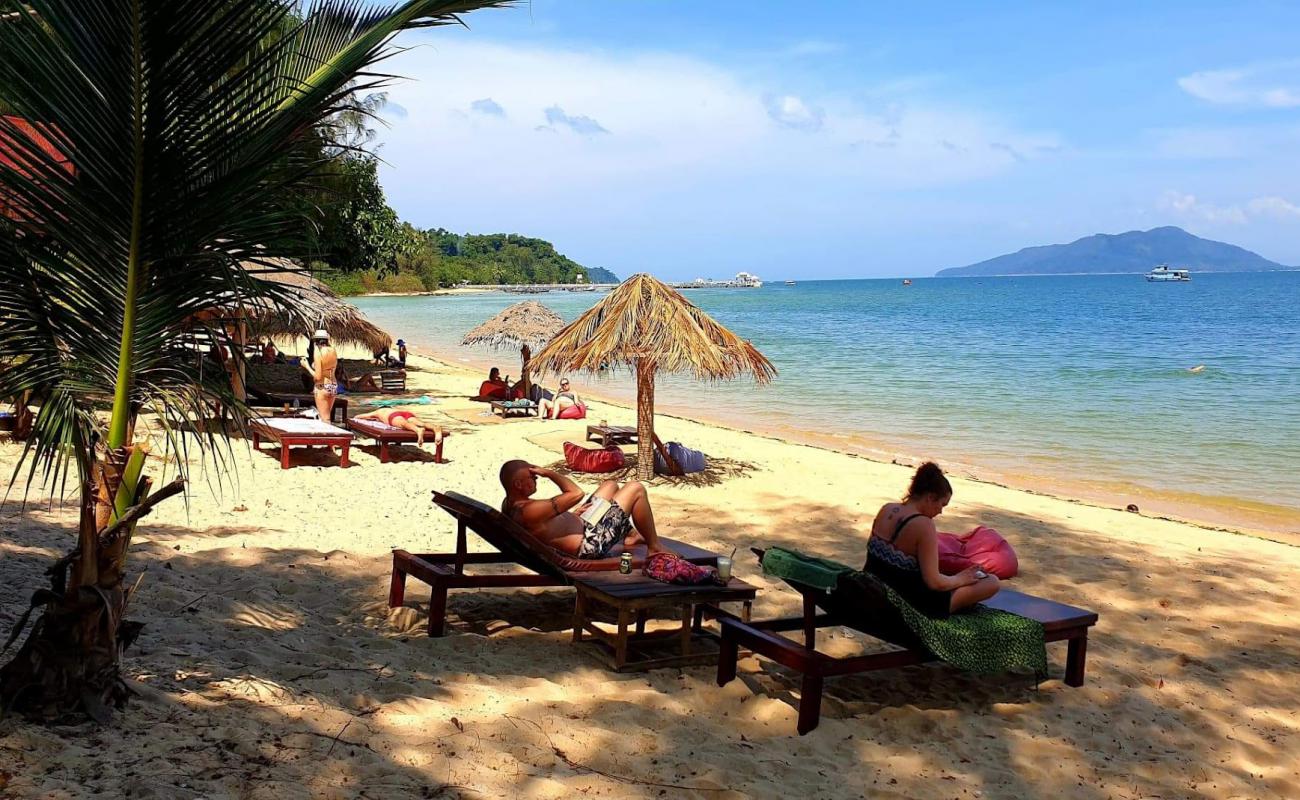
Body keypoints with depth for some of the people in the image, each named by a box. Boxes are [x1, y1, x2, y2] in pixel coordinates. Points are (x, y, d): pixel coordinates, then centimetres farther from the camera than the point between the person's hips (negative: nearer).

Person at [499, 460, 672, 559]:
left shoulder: (509, 504, -1)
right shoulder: (529, 511, -33)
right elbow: (577, 494, -29)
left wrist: (572, 515, 8)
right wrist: (550, 473, -18)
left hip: (583, 527, 10)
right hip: (590, 545, -10)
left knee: (611, 485, 24)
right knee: (636, 489, -6)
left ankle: (631, 535, 37)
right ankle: (654, 547, 11)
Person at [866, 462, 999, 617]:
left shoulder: (886, 509, -1)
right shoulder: (924, 525, -24)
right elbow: (933, 582, -23)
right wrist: (960, 579, -3)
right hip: (910, 606, -8)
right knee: (992, 582, -1)